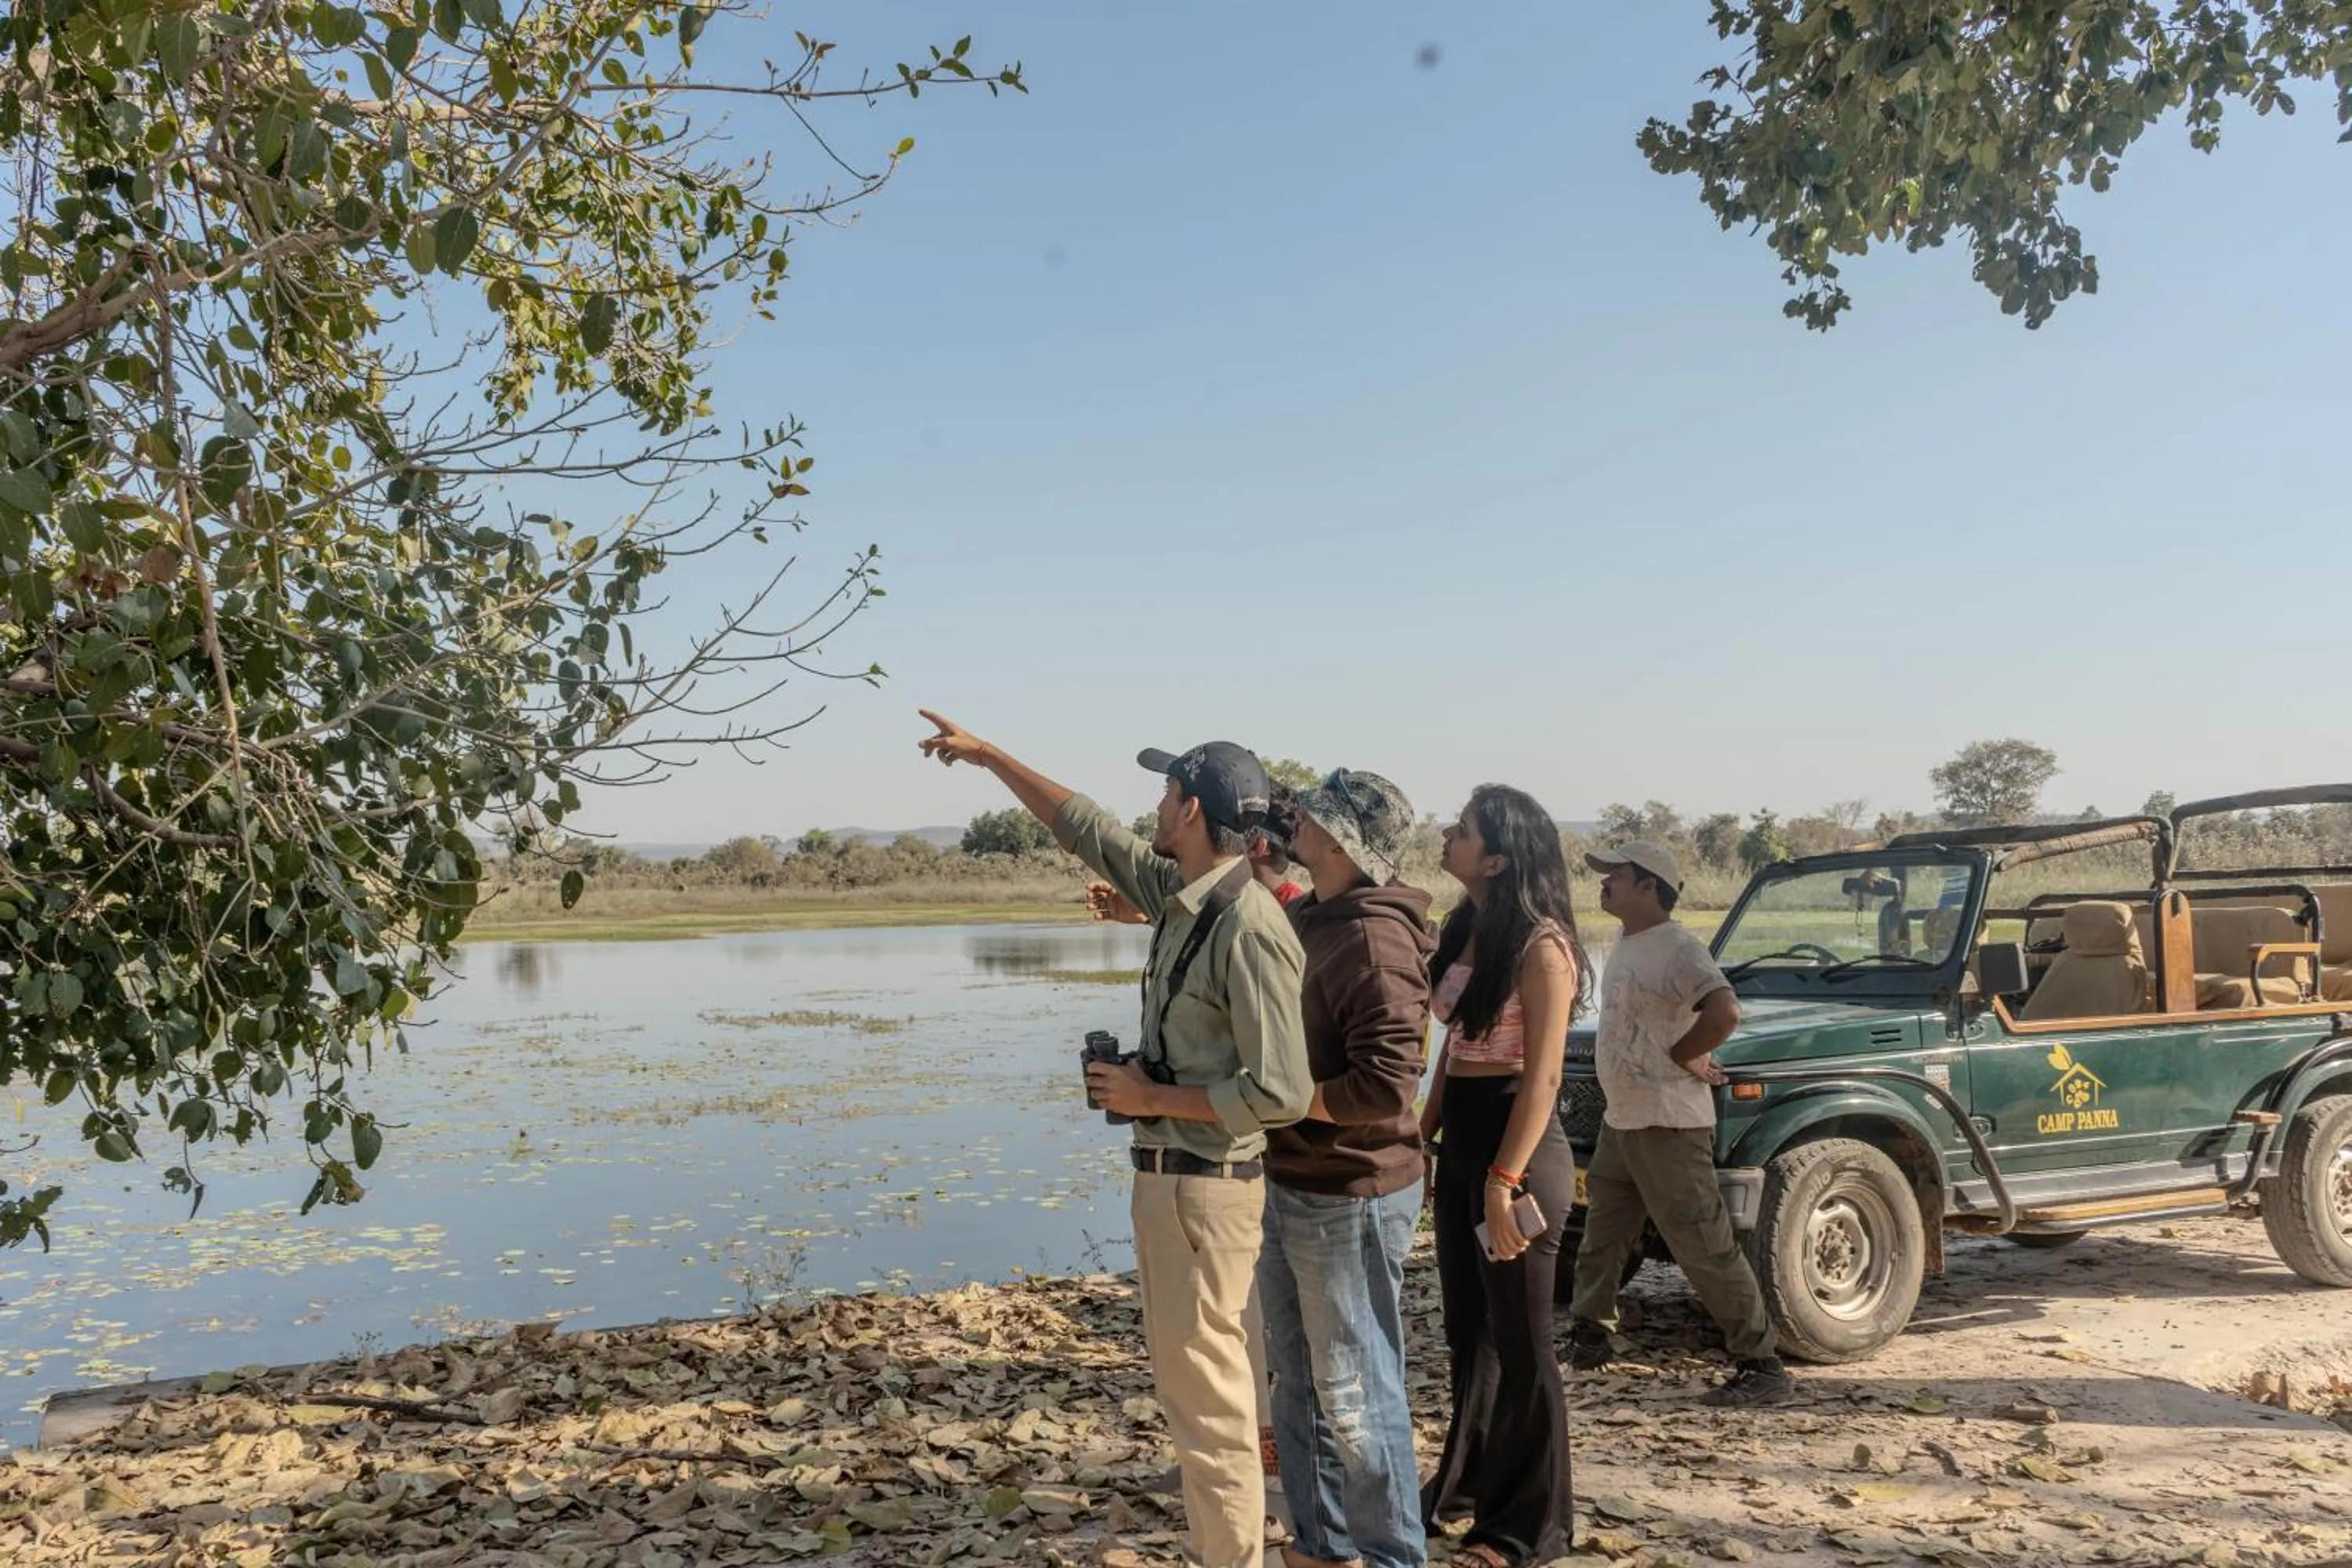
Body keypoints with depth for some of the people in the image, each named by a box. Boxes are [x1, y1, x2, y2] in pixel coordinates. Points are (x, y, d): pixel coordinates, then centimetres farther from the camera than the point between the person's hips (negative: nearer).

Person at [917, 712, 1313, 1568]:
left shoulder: (1250, 927, -21)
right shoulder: (1179, 892, 5)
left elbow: (1282, 1093, -24)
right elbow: (1086, 828, 20)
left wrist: (1150, 1097, -16)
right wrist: (988, 755, 24)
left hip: (1206, 1185, -10)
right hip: (1166, 1174, 10)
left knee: (1206, 1396, -2)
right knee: (1188, 1380, 18)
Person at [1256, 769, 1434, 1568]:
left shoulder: (1374, 938, -22)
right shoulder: (1305, 917, 7)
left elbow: (1384, 1085, -27)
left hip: (1349, 1195, -9)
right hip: (1288, 1185, 9)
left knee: (1355, 1391, 4)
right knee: (1299, 1380, 19)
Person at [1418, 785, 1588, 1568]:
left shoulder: (1540, 944, -16)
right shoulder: (1466, 931, 9)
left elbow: (1542, 1077, -19)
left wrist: (1506, 1180, -22)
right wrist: (1423, 1139, 15)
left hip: (1516, 1144, -8)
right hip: (1461, 1141, 8)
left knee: (1519, 1341, 4)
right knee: (1467, 1327, 19)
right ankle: (1467, 1482, 36)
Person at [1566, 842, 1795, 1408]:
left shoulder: (1677, 948, -19)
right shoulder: (1627, 944, 12)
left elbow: (1724, 1012, -32)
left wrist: (1679, 1057, -19)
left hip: (1668, 1127, -10)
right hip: (1620, 1122, 10)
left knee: (1705, 1250, -5)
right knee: (1599, 1240, 20)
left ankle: (1762, 1367, 3)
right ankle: (1588, 1335, 36)